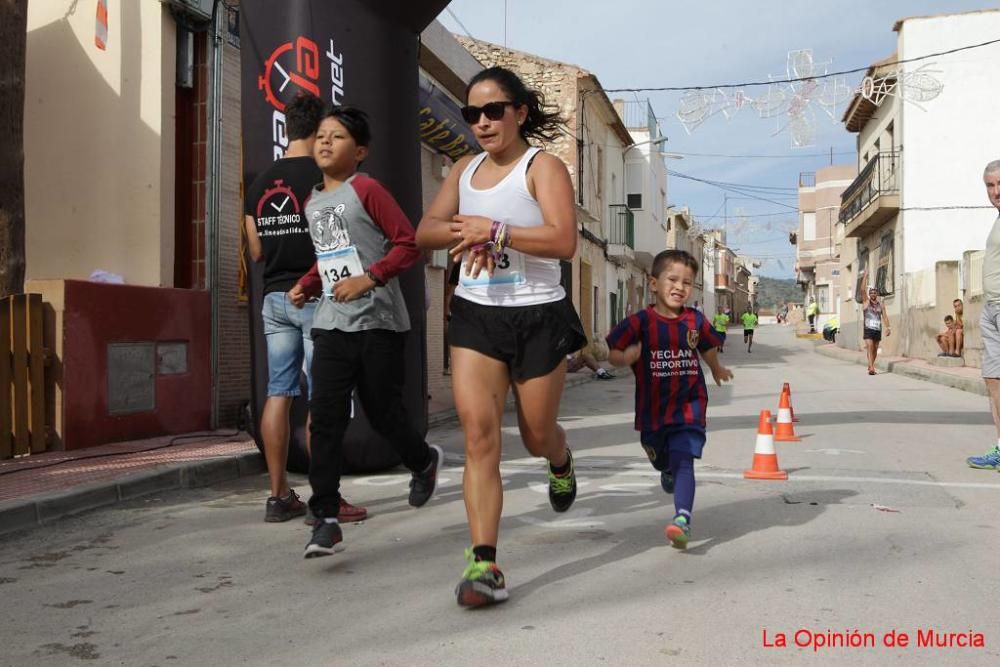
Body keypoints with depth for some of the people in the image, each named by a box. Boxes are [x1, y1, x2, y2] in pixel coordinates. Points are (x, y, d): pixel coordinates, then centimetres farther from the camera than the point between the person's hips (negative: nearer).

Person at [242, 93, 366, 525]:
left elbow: (256, 251, 14)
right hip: (315, 295, -6)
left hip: (274, 297, 6)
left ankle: (279, 496, 11)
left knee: (278, 394, 7)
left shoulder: (259, 183, 10)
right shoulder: (322, 177, -9)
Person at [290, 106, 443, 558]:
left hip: (378, 322, -5)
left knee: (383, 414, 6)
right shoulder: (311, 203, 15)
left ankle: (424, 461, 38)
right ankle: (326, 520, -3)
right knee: (325, 420, -6)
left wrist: (368, 278, -21)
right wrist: (305, 285, 9)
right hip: (331, 325, 5)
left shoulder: (366, 190, -7)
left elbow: (409, 243, -12)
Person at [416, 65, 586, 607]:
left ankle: (561, 463, 51)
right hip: (475, 316, 4)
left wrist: (494, 230, -23)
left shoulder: (543, 166, -6)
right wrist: (466, 233, -13)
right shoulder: (465, 170, 12)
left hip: (538, 317, -4)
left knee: (537, 435, 11)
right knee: (478, 430, -10)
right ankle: (484, 563, -8)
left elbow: (564, 241, -19)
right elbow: (425, 231, 7)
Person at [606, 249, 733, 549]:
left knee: (683, 460, -18)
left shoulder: (695, 320, -2)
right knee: (662, 462, 23)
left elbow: (708, 348, 20)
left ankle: (682, 519, -26)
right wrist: (628, 356, -28)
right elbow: (613, 353, -6)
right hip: (652, 408, 1)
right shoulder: (640, 322, -10)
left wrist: (717, 369, 36)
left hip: (688, 405, -1)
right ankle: (668, 472, 58)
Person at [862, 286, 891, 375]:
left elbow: (885, 316, 4)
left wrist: (888, 327, -7)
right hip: (868, 329, -3)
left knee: (875, 349, 9)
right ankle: (871, 368, -24)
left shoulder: (881, 304, 9)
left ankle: (871, 366, 24)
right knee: (870, 347, -16)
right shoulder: (866, 302, 4)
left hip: (878, 330, 3)